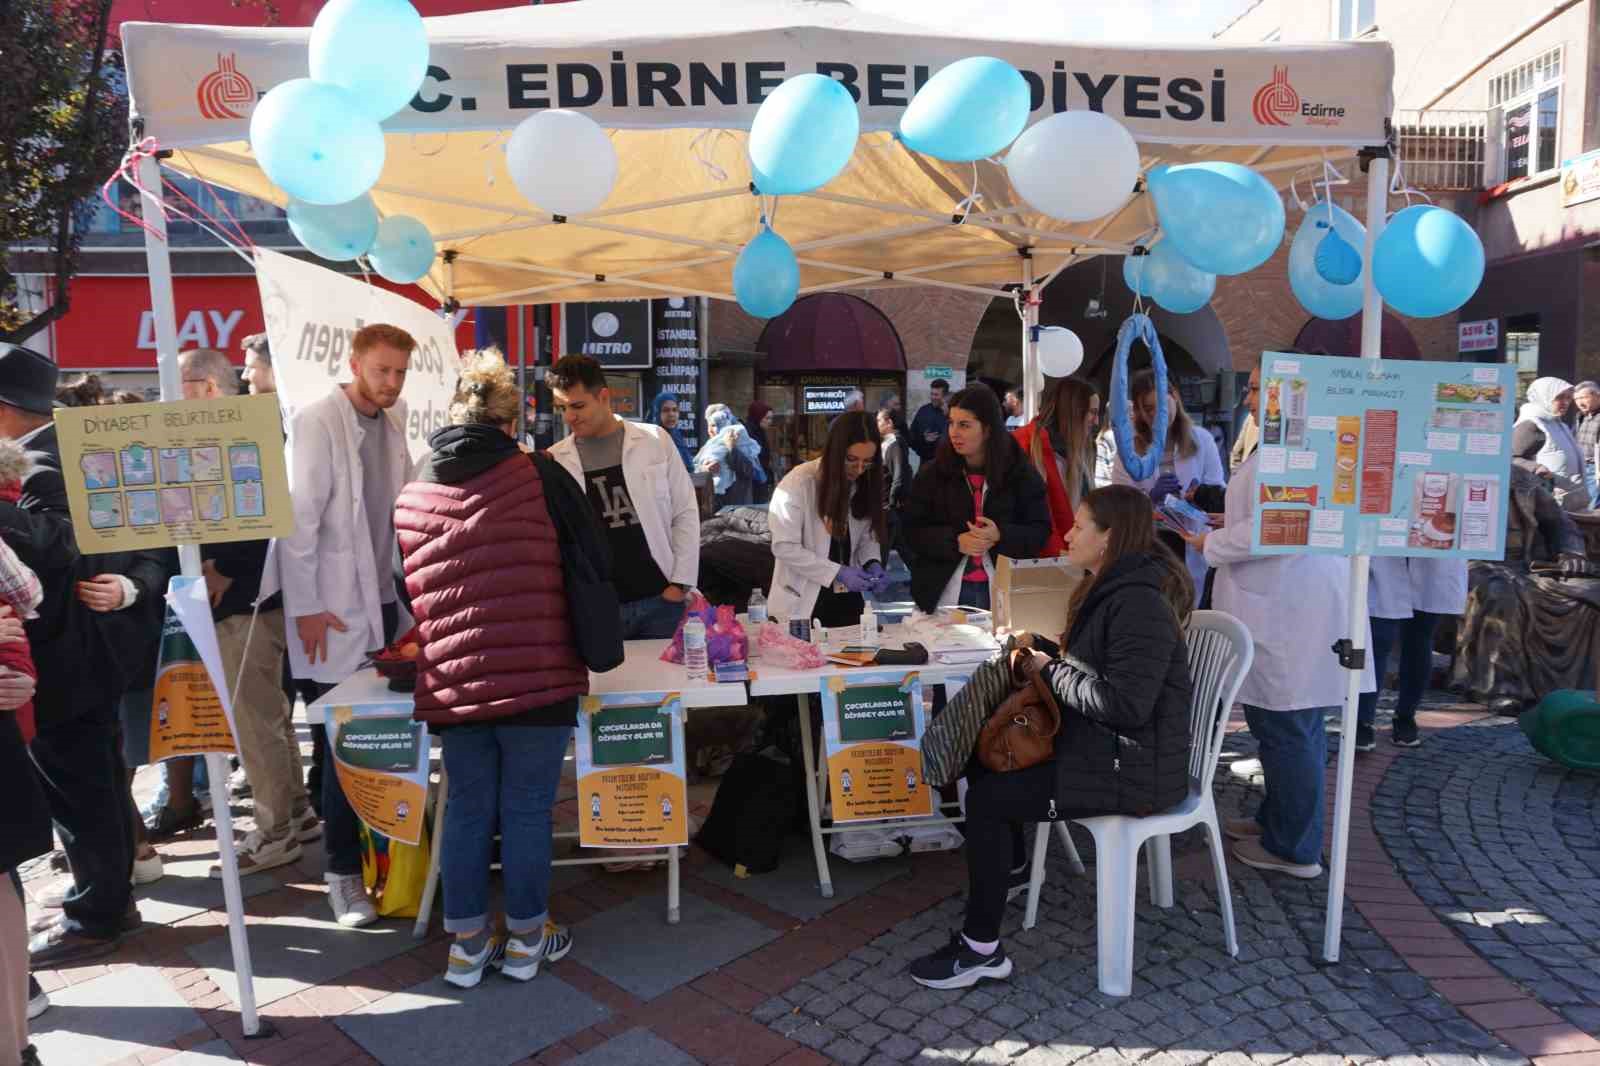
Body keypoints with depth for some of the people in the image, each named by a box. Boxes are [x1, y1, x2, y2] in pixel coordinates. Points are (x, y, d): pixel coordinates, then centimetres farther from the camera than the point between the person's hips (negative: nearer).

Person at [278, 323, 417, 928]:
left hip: (385, 601, 6)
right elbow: (298, 516, -13)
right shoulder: (317, 421, -10)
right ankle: (342, 872, 13)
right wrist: (306, 607, -13)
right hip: (335, 610, -6)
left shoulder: (392, 421, 9)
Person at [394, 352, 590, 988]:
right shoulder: (540, 478, -5)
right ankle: (525, 939, 24)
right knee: (527, 811, 10)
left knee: (467, 809, 15)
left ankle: (466, 943, 27)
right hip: (538, 675, -3)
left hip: (451, 684, 3)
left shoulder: (411, 497, 6)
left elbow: (403, 596, 16)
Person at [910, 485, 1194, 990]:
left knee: (987, 797, -15)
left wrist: (1051, 672, -19)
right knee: (985, 759, 17)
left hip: (1132, 770, -10)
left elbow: (1126, 704, -30)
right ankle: (1011, 869, 39)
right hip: (1099, 743, 10)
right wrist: (1041, 649, 5)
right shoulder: (1111, 589, 9)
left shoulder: (1139, 605, -24)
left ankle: (981, 949, -3)